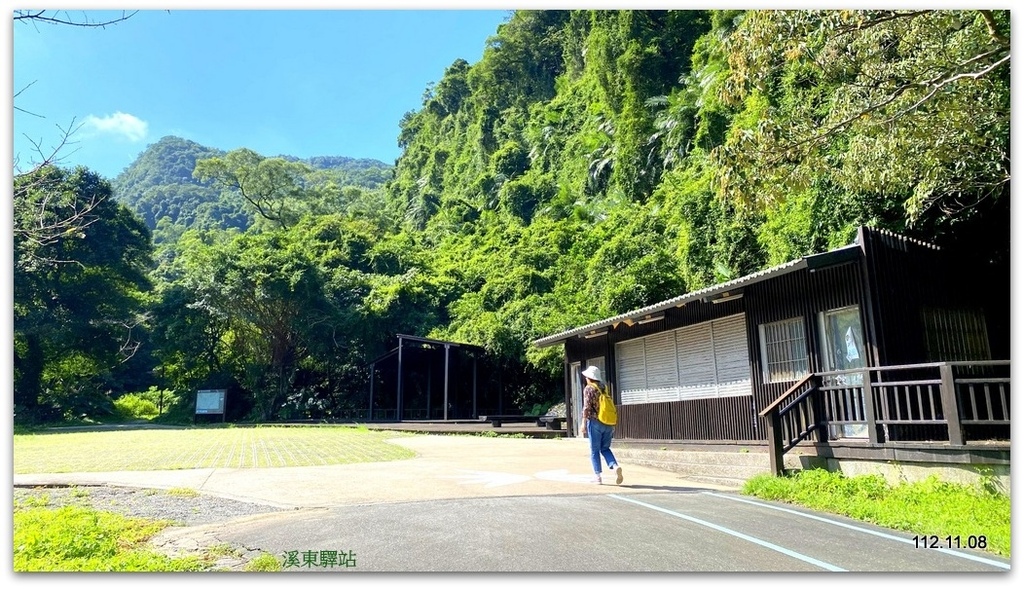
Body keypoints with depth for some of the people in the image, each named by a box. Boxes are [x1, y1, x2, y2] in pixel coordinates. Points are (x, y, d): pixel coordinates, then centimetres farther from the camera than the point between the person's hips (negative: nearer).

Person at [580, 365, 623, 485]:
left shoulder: (589, 389, -3)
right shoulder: (604, 388, 14)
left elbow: (587, 407, -12)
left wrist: (583, 423, -11)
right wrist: (612, 424, 21)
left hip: (595, 422, -5)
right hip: (608, 423, 5)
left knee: (595, 450, 4)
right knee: (605, 448, 13)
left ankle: (597, 476, 5)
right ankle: (615, 466, -11)